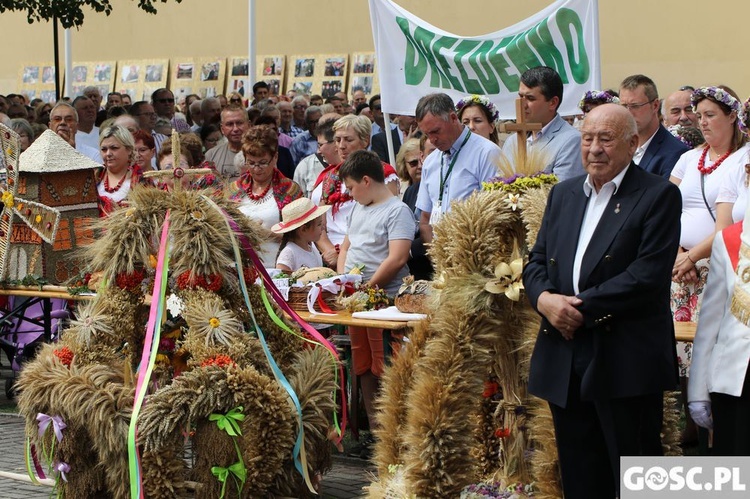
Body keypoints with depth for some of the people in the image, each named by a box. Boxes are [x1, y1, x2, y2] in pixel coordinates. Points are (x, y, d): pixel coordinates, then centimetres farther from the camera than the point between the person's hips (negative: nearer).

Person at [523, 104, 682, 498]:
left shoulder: (659, 196, -5)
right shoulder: (563, 194, 15)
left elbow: (648, 274, -15)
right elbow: (536, 261, 14)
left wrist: (582, 307, -16)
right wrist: (545, 299, -8)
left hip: (627, 362, -6)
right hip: (565, 362, 6)